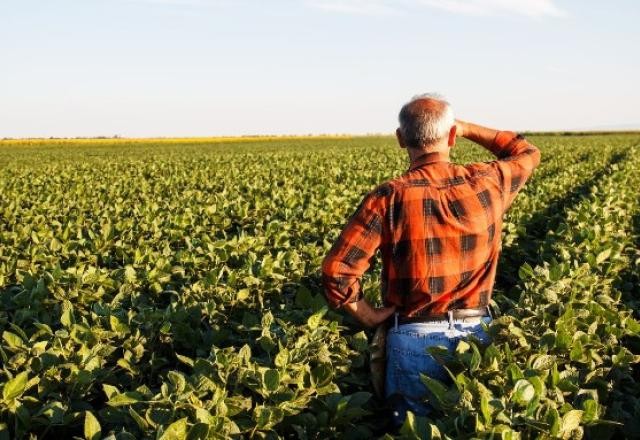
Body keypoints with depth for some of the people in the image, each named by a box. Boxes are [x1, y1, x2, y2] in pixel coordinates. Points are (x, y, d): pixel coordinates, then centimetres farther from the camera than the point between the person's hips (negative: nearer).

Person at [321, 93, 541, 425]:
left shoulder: (389, 198, -14)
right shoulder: (487, 184, -5)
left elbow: (336, 271, -18)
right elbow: (527, 154, 19)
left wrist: (369, 316, -3)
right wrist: (467, 128, 17)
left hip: (415, 339, -3)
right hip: (477, 335, 3)